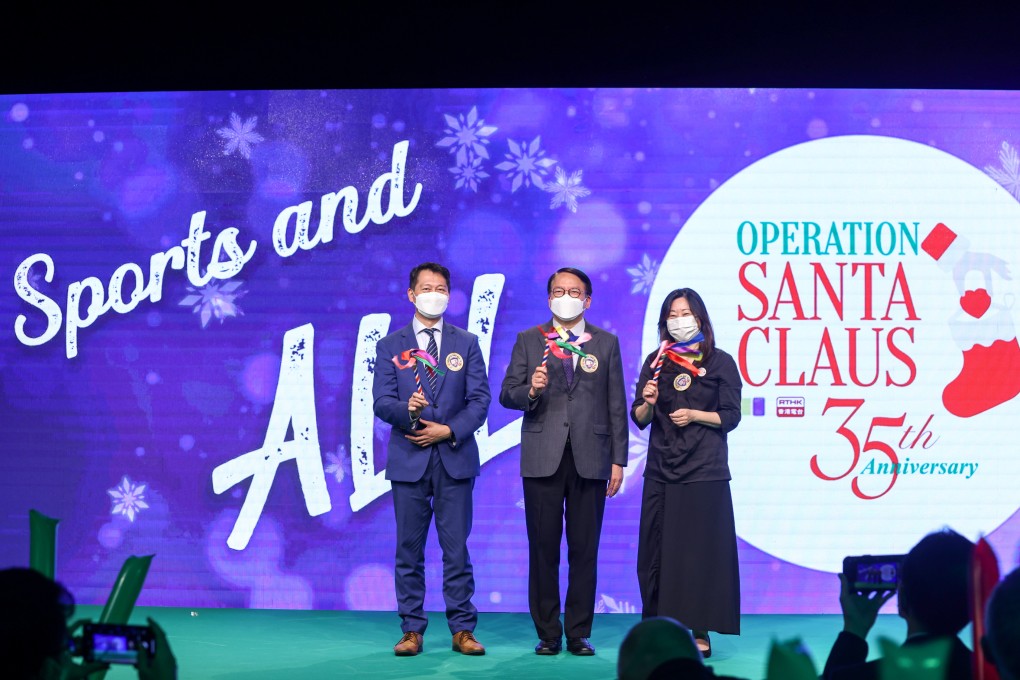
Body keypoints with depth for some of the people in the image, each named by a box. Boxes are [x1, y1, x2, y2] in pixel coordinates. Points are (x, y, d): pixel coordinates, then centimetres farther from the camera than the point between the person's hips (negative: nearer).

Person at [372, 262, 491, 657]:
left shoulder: (466, 343, 9)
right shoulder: (390, 346, 8)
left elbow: (479, 399, 2)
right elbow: (381, 402, 0)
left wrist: (449, 430, -11)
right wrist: (406, 409, -21)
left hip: (455, 458, 0)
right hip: (409, 460, 0)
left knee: (456, 548, 0)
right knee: (409, 549, 3)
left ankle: (462, 630, 5)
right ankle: (412, 630, 8)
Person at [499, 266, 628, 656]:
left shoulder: (606, 343, 10)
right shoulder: (529, 341, 9)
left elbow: (616, 405, 7)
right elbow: (507, 394, 4)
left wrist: (618, 461, 2)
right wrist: (530, 391, -18)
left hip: (590, 460, 0)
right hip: (543, 459, 0)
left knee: (585, 551, 2)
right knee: (543, 549, 2)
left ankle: (579, 634, 10)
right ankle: (547, 634, 10)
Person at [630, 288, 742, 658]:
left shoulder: (721, 362, 2)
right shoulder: (656, 362, 10)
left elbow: (731, 417, 0)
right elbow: (639, 419, 9)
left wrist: (694, 415, -13)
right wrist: (648, 402, -11)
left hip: (704, 471, -3)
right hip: (661, 471, 3)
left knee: (701, 550, -3)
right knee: (658, 550, 2)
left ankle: (700, 631, 3)